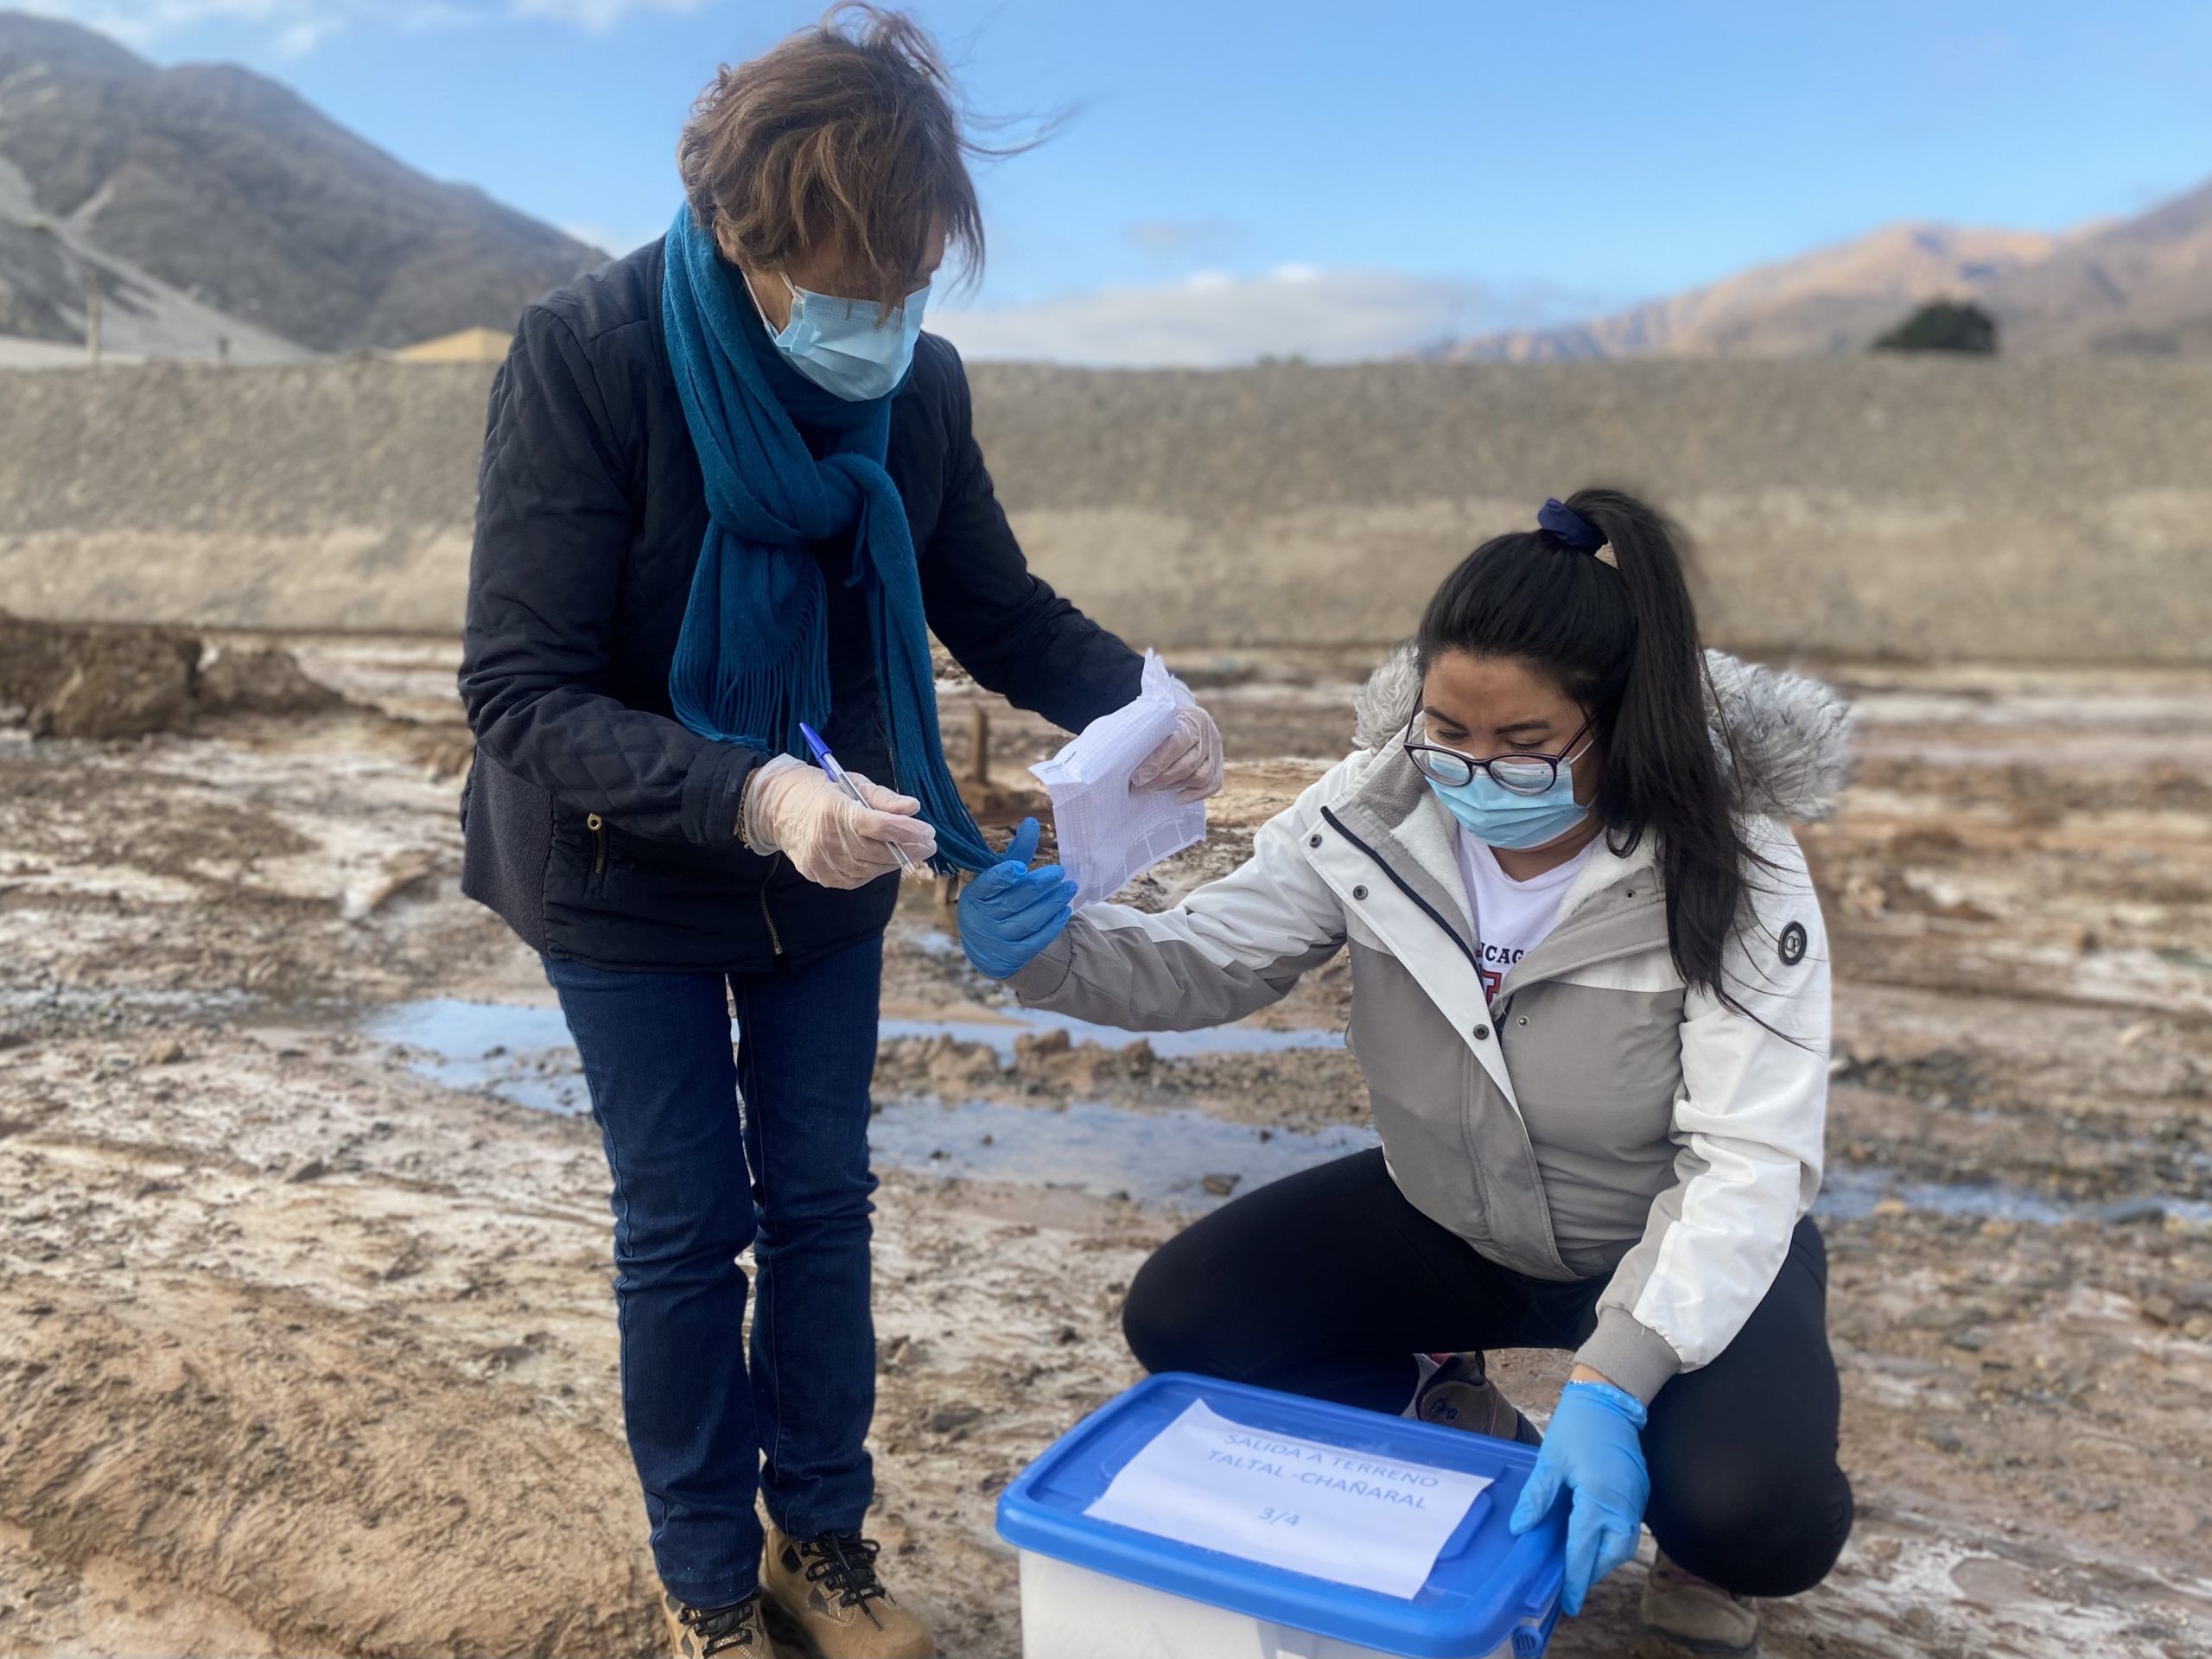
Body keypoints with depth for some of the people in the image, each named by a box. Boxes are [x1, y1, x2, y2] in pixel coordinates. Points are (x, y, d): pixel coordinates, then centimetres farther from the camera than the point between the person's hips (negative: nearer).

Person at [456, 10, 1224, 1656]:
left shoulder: (917, 383, -14)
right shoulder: (589, 356, -26)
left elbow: (996, 607, -1)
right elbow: (519, 693, -29)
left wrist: (1137, 700, -21)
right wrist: (751, 796, -45)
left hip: (830, 869, 4)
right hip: (627, 877, -3)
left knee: (821, 1199, 14)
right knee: (689, 1224, 7)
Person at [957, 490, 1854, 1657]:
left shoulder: (1731, 878, -27)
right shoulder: (1374, 812, -18)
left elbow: (1749, 1163, -31)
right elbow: (1207, 960, -14)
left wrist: (1608, 1386, -43)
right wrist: (1049, 950, -36)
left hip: (1680, 1251, -3)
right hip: (1447, 1218, 4)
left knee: (1755, 1516, -29)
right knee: (1182, 1321, -9)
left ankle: (1700, 1548, 11)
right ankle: (1452, 1428, 17)